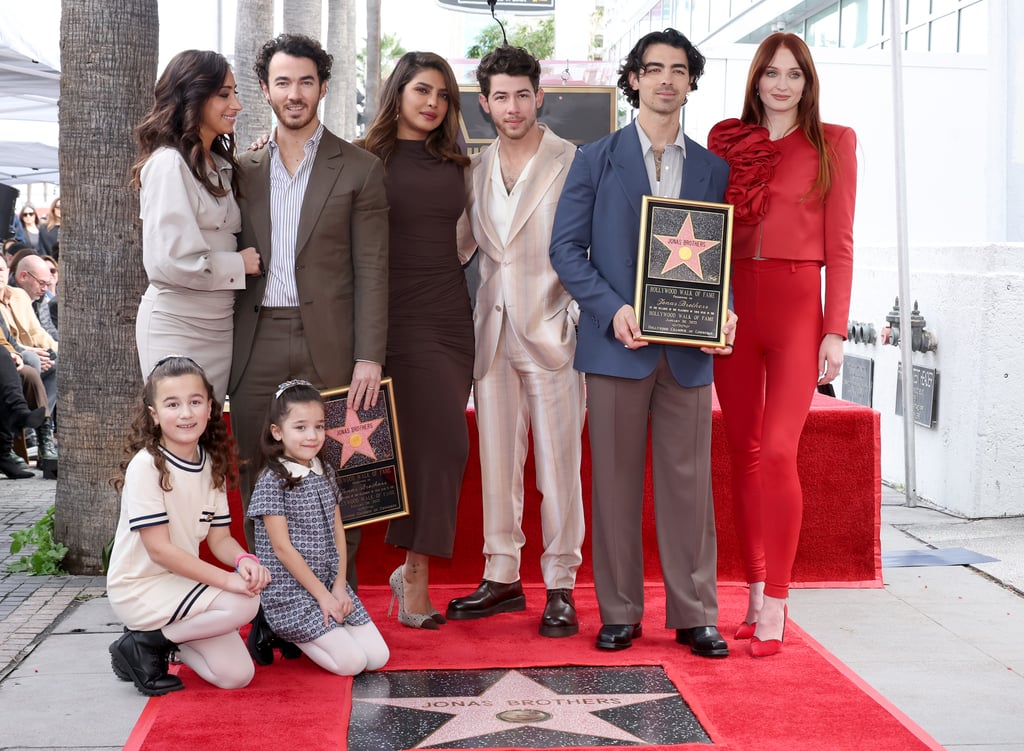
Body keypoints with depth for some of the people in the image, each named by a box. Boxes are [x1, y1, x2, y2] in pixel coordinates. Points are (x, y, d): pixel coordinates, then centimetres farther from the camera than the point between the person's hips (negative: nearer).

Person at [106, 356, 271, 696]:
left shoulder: (212, 465, 2)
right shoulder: (146, 465, -19)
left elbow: (219, 538, 4)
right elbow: (160, 549, -22)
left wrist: (244, 560, -20)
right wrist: (227, 579, -28)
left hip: (181, 583, 7)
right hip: (140, 589, -7)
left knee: (237, 674, -2)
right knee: (244, 603, -26)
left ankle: (164, 634, 16)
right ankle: (147, 643, -7)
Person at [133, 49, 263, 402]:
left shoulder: (220, 166, 15)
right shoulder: (169, 164, -13)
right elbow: (168, 261, -22)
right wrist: (240, 264, -11)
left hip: (219, 324, 8)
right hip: (178, 324, -8)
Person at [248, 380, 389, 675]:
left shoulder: (325, 473, 9)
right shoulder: (273, 480, -13)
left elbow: (338, 532, 11)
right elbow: (283, 548, -14)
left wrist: (339, 586, -1)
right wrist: (322, 595, -13)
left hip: (330, 584, 7)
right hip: (289, 592, -7)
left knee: (378, 657, -2)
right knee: (351, 662, -15)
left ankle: (295, 631, 16)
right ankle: (275, 632, 6)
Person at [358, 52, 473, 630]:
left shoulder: (453, 164, 15)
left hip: (452, 316, 5)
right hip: (401, 316, -5)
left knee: (433, 446, 4)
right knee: (441, 442, -12)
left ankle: (412, 569, 15)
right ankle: (416, 581, -3)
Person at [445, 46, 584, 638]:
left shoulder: (573, 163, -4)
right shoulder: (476, 169, 11)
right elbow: (455, 245, 18)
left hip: (552, 331, -5)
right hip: (494, 331, 5)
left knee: (558, 466, 0)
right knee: (497, 461, 10)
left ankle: (561, 587, 11)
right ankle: (502, 578, 21)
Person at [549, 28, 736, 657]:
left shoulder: (714, 169, 13)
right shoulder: (595, 160, 7)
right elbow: (567, 247, 1)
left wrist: (723, 314, -6)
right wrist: (613, 310, -12)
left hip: (689, 348, 2)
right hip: (618, 344, -1)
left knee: (689, 482, 3)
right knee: (616, 481, 3)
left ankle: (695, 616, 12)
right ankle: (620, 613, 13)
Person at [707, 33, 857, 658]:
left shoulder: (832, 143, 5)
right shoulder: (727, 140, 12)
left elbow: (839, 243, 2)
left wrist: (836, 329, -5)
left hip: (796, 306, -3)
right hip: (731, 303, 3)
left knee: (777, 452, -12)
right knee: (744, 452, 6)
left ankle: (775, 606, -4)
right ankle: (757, 592, 15)